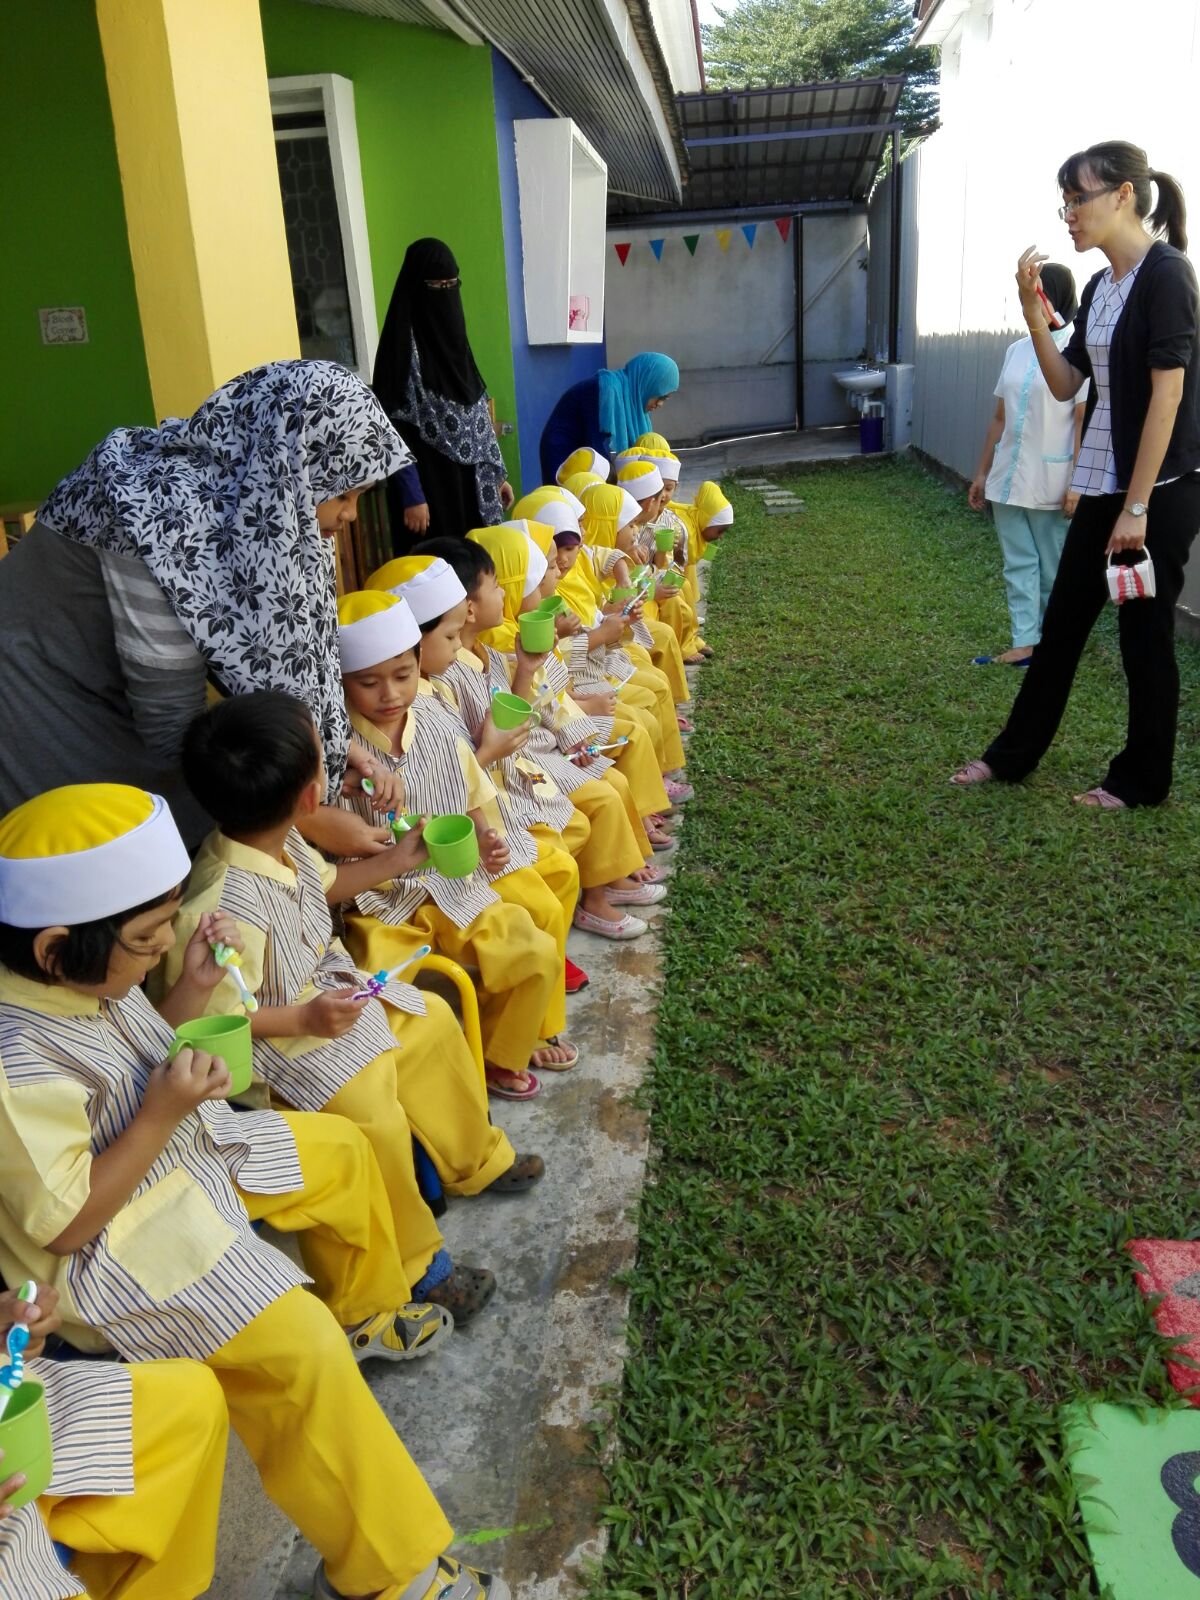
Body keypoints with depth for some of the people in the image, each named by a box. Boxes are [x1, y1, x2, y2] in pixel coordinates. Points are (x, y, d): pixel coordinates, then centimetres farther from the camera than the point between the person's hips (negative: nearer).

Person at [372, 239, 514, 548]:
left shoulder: (453, 337, 12)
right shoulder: (403, 343, -11)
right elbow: (395, 427, -15)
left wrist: (497, 473, 14)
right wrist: (411, 495, -19)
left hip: (469, 481, 7)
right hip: (427, 483, -7)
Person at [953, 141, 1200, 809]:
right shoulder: (1100, 287, 11)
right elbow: (1065, 385, 11)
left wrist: (1137, 508, -20)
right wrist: (1034, 312, -1)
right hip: (1104, 484, 8)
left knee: (1145, 635, 2)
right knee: (1062, 621, 12)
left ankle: (1143, 779, 17)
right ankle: (1013, 753, 23)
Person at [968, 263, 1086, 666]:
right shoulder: (1017, 350, 10)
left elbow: (1084, 422, -13)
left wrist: (1076, 484, -18)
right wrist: (982, 473, 12)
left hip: (1051, 482, -6)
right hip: (1008, 479, 6)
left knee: (1054, 569, 6)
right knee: (1018, 565, 6)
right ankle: (1025, 644, 10)